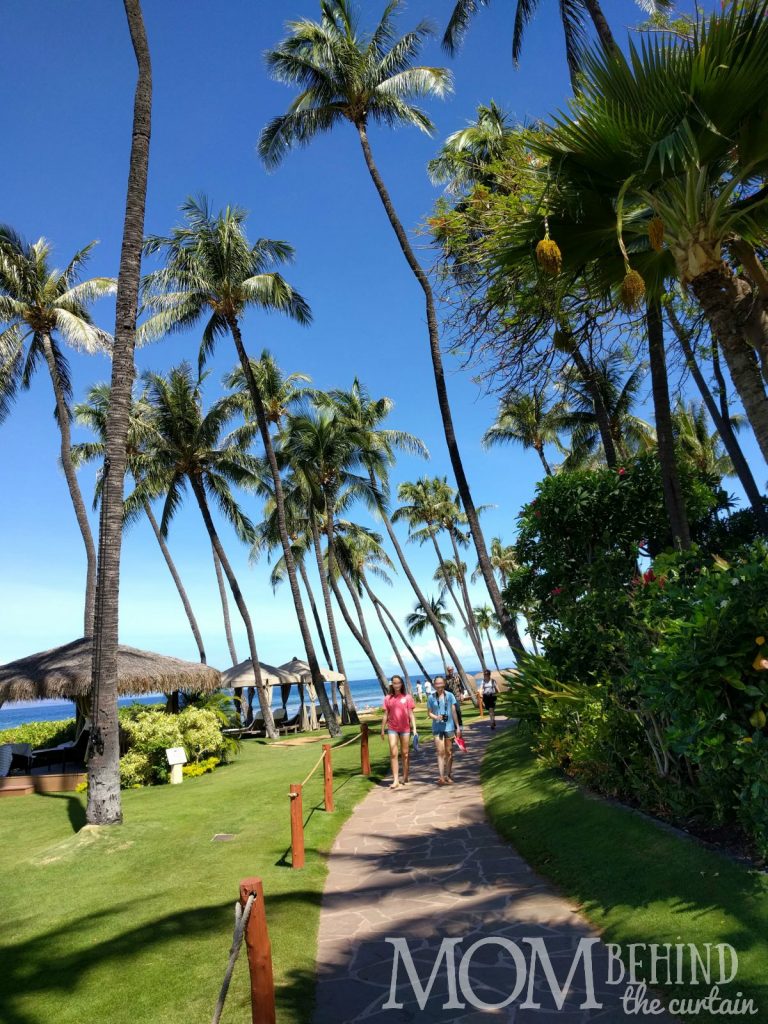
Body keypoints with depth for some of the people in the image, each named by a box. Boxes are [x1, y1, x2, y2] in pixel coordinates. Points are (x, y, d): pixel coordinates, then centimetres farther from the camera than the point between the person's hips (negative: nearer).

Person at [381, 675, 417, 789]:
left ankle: (405, 777, 24)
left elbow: (411, 714, 2)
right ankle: (395, 780, -6)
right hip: (392, 728, 0)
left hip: (405, 728, 0)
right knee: (393, 753, -7)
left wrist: (414, 728, -4)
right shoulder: (388, 698, 3)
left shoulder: (407, 697, 1)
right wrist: (382, 729, 7)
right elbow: (385, 715, 8)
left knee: (405, 753, 10)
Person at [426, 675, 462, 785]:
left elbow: (454, 712, 2)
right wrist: (435, 717, -16)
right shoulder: (431, 697, 0)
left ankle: (448, 776, 21)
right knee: (440, 752, -7)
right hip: (437, 728, 0)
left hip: (449, 727, 0)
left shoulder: (449, 695, -2)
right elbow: (429, 712, 5)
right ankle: (441, 777, -10)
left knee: (449, 752, 8)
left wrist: (458, 726, 2)